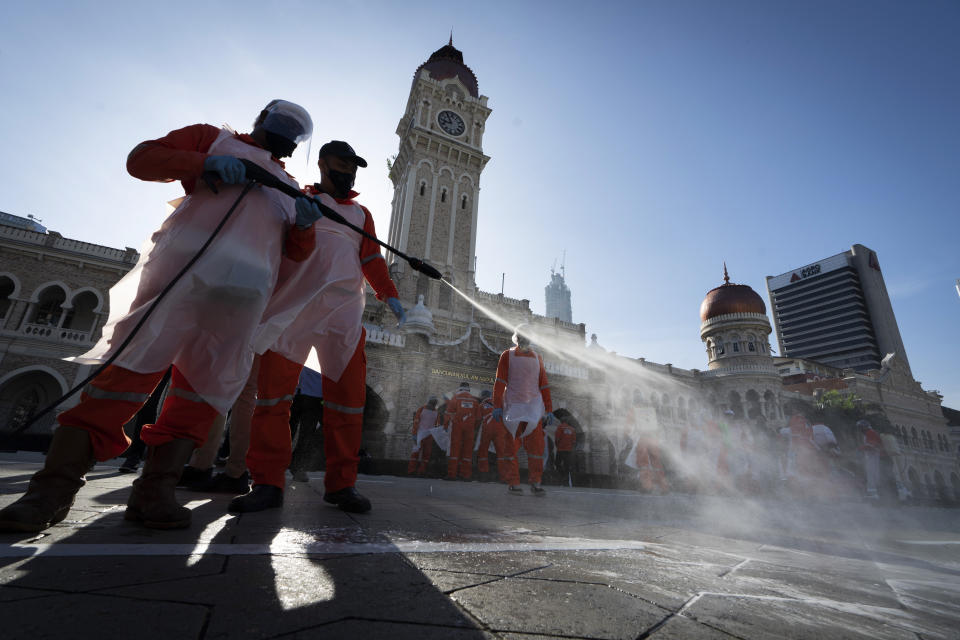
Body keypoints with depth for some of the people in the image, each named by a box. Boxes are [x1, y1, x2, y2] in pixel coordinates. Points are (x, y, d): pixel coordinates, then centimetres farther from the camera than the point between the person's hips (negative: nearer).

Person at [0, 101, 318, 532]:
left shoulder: (288, 186, 30)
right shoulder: (214, 138, 24)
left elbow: (296, 253, 21)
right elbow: (141, 158, 12)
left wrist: (305, 226, 0)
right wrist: (204, 163, -4)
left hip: (245, 288, 4)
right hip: (186, 264, -3)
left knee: (209, 383, -4)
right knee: (136, 359, -13)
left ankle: (153, 492, 1)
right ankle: (53, 488, -5)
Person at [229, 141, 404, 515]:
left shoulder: (361, 214, 25)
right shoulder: (295, 199, 20)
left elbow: (373, 261, 17)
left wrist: (389, 295, 0)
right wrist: (299, 216, -15)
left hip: (344, 311, 2)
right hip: (293, 305, -1)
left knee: (348, 393, -5)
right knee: (274, 385, -7)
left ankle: (341, 483, 4)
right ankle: (268, 483, 2)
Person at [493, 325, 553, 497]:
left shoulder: (537, 357, 16)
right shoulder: (507, 355, 7)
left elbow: (544, 384, 16)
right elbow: (500, 382, 0)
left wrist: (549, 408, 9)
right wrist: (497, 405, -10)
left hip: (533, 406, 3)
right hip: (513, 405, -2)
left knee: (537, 444, -7)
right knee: (512, 445, 0)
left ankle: (535, 483, 2)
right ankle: (513, 483, 9)